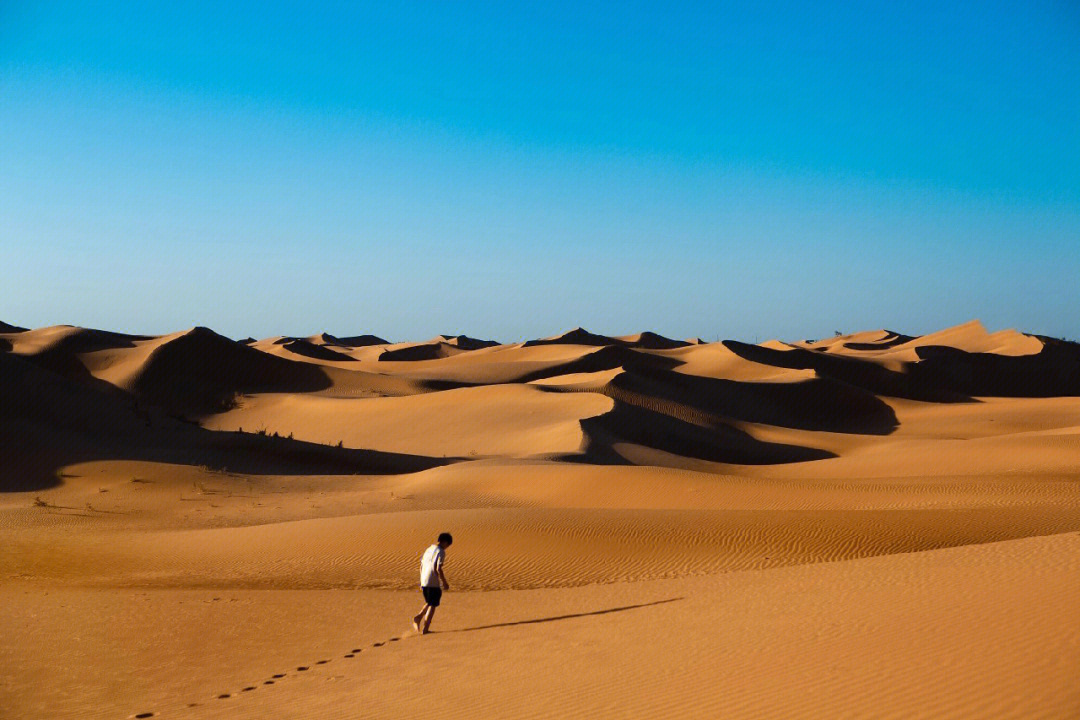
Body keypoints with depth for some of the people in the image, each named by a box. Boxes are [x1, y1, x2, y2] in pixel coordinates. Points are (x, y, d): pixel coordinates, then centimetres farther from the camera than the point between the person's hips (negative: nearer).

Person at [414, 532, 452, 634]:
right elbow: (438, 569, -18)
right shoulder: (441, 552, -10)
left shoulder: (428, 550, 14)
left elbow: (421, 567, 16)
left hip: (424, 582, 7)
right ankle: (425, 628, 3)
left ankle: (418, 618, 5)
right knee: (432, 605, 4)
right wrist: (445, 583, -9)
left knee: (429, 603, 23)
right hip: (434, 583, -7)